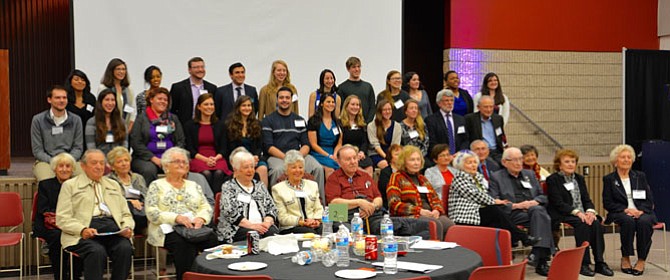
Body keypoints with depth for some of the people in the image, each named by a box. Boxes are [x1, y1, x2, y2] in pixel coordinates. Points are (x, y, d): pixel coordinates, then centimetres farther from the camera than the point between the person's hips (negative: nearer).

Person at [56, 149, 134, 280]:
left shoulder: (114, 185, 26)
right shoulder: (70, 185, 13)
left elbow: (126, 214, 24)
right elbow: (62, 219, 4)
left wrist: (127, 228, 0)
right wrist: (82, 230, -15)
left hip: (113, 229, 3)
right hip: (84, 234, -3)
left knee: (125, 248, -29)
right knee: (97, 251, -35)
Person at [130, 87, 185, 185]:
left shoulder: (173, 118, 19)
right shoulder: (141, 119, 8)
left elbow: (181, 141, 14)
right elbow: (135, 143, -1)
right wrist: (153, 158, -12)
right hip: (145, 158, -2)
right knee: (149, 170, -36)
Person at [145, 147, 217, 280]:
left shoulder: (194, 186, 23)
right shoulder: (156, 185, 11)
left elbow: (206, 208, 16)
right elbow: (152, 212, -2)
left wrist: (201, 218, -8)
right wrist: (176, 217, -16)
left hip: (195, 228, 3)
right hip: (168, 230, -3)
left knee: (212, 240, -30)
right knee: (184, 244, -37)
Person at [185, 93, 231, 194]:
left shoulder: (220, 125, 15)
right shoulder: (190, 125, 9)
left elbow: (223, 148, 10)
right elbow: (190, 149, 3)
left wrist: (215, 158, -12)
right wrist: (205, 159, -13)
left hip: (217, 158, 1)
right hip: (197, 159, -1)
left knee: (219, 172, -33)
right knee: (206, 173, -34)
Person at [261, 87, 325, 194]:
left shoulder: (300, 120, 20)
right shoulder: (268, 121, 8)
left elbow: (306, 145, 13)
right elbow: (268, 146, -3)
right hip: (276, 156, -3)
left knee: (318, 168, -24)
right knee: (278, 170, -37)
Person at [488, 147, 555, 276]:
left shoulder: (529, 174, 26)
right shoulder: (496, 177, 10)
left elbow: (543, 196, 22)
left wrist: (535, 202, -2)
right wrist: (515, 205, -14)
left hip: (534, 209, 4)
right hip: (512, 214, -4)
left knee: (538, 211, -34)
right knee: (541, 217, -32)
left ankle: (539, 254, -40)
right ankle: (540, 260, -35)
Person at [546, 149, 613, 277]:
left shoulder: (579, 178, 21)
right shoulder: (553, 180, 0)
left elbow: (587, 199, 14)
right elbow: (558, 203, -10)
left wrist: (590, 211, -9)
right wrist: (577, 212, -23)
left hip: (582, 214, 5)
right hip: (563, 216, -5)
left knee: (596, 223, -26)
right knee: (582, 223, -34)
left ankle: (600, 262, -26)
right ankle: (583, 264, -29)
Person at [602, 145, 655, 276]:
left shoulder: (640, 176, 15)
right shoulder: (609, 179, 8)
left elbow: (649, 200, 8)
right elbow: (607, 203, 1)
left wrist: (641, 211, -12)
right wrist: (625, 210, -14)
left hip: (642, 212, 2)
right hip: (620, 213, -1)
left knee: (644, 222, -33)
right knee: (628, 221, -36)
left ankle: (641, 260, -23)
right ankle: (625, 258, -21)